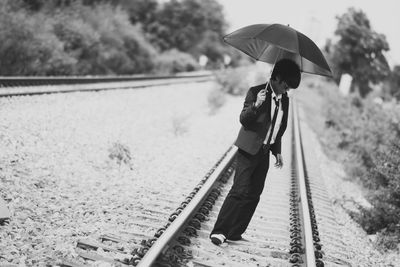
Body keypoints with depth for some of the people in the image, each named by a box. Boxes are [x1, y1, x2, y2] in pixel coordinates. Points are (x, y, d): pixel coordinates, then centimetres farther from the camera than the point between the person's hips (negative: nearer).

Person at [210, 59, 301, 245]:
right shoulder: (256, 92, -9)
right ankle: (219, 231, -8)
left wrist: (277, 151, 16)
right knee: (240, 191, -13)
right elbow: (243, 119, -14)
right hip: (249, 150, -6)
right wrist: (256, 105, -32)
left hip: (264, 153, 7)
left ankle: (234, 233, 13)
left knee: (254, 195, 6)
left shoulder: (285, 100, 10)